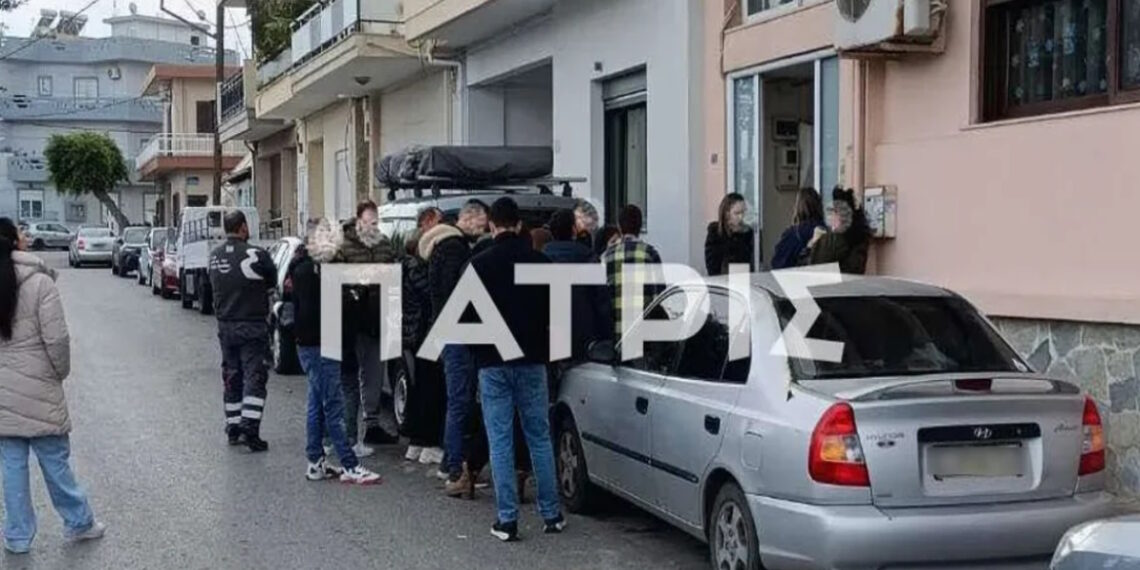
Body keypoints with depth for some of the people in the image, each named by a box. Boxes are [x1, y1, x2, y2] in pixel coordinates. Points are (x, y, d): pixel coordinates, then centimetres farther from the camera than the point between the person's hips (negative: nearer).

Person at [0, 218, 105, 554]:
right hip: (37, 388, -4)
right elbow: (56, 338, -15)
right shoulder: (39, 283, -14)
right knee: (54, 459, 8)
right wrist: (62, 371, 2)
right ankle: (78, 523, 22)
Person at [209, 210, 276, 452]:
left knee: (231, 377, 14)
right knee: (254, 377, -2)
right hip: (252, 325, -6)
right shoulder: (256, 254, -15)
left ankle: (233, 428, 19)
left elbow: (216, 287, 8)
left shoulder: (215, 256, 4)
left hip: (225, 326, 6)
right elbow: (272, 282, -3)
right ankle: (250, 427, -12)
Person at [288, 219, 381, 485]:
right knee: (333, 405, -9)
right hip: (316, 345, -10)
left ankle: (316, 463, 20)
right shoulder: (307, 270, -16)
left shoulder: (314, 268, 15)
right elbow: (311, 311, -22)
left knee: (318, 404, 14)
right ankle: (350, 467, -8)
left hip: (315, 345, 10)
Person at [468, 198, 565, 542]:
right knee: (540, 437, 10)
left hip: (493, 362, -2)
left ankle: (507, 520, 2)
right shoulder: (540, 262, -2)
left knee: (500, 442, 2)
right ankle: (551, 514, 13)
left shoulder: (479, 265, -7)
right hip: (532, 359, 2)